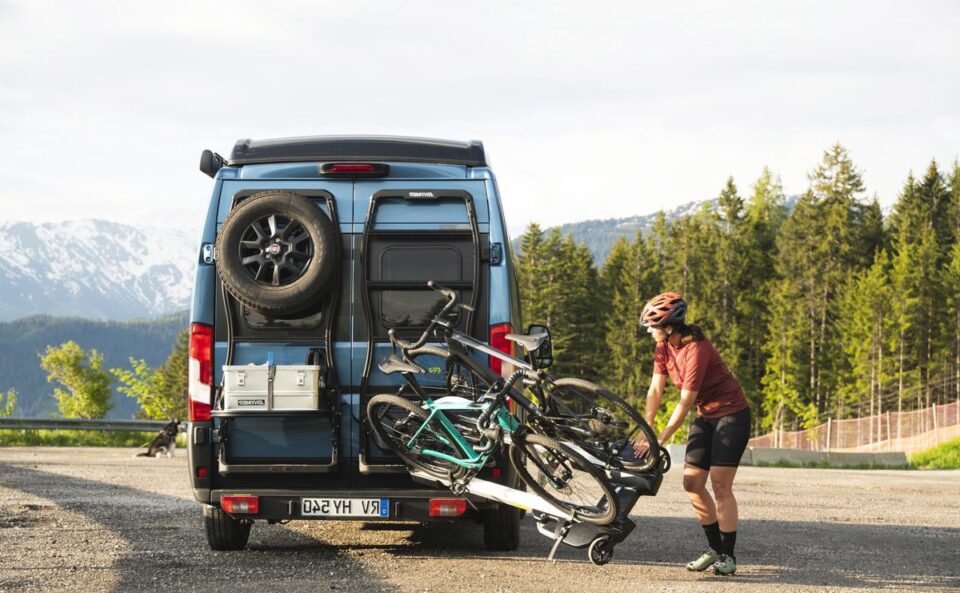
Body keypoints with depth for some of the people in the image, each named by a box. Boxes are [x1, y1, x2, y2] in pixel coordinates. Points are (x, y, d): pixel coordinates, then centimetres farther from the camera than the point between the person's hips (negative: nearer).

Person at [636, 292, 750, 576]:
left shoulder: (696, 349, -27)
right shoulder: (665, 347, -2)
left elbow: (685, 402, -27)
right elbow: (655, 390, -2)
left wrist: (660, 441, -25)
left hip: (732, 414, -8)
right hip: (706, 415, 8)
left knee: (720, 484, -12)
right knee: (692, 482, 2)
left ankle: (728, 556, -7)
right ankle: (715, 548, 14)